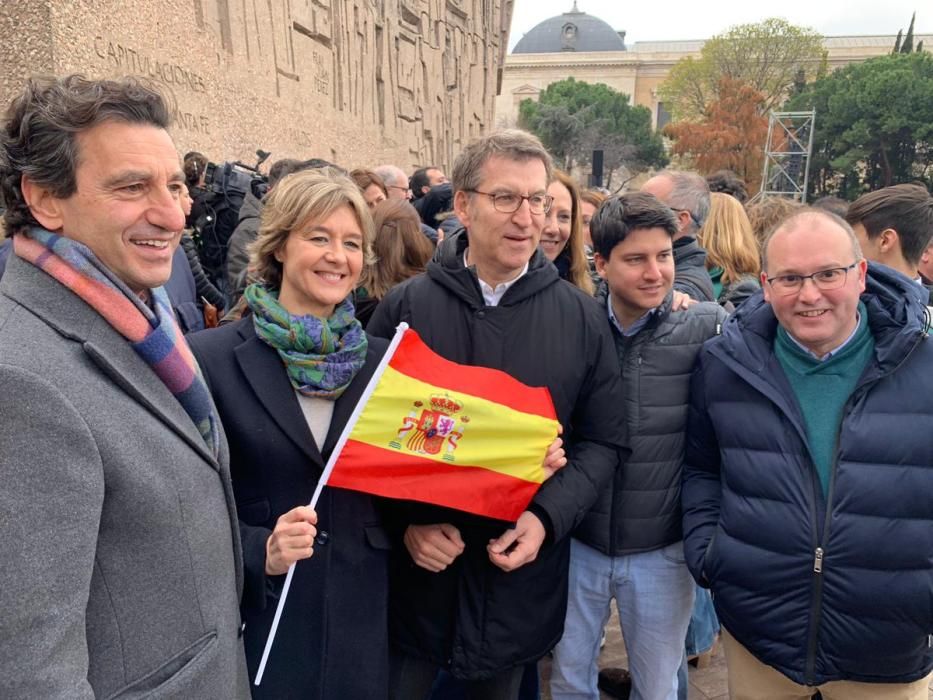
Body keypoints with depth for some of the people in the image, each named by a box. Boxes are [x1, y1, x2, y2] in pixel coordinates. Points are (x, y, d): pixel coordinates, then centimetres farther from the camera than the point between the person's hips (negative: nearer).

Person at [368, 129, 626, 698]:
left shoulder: (581, 317, -2)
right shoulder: (404, 306, -6)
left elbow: (604, 441, 1)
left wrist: (547, 517, -13)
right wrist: (406, 521, -14)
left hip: (521, 578, 2)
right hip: (414, 572, -1)